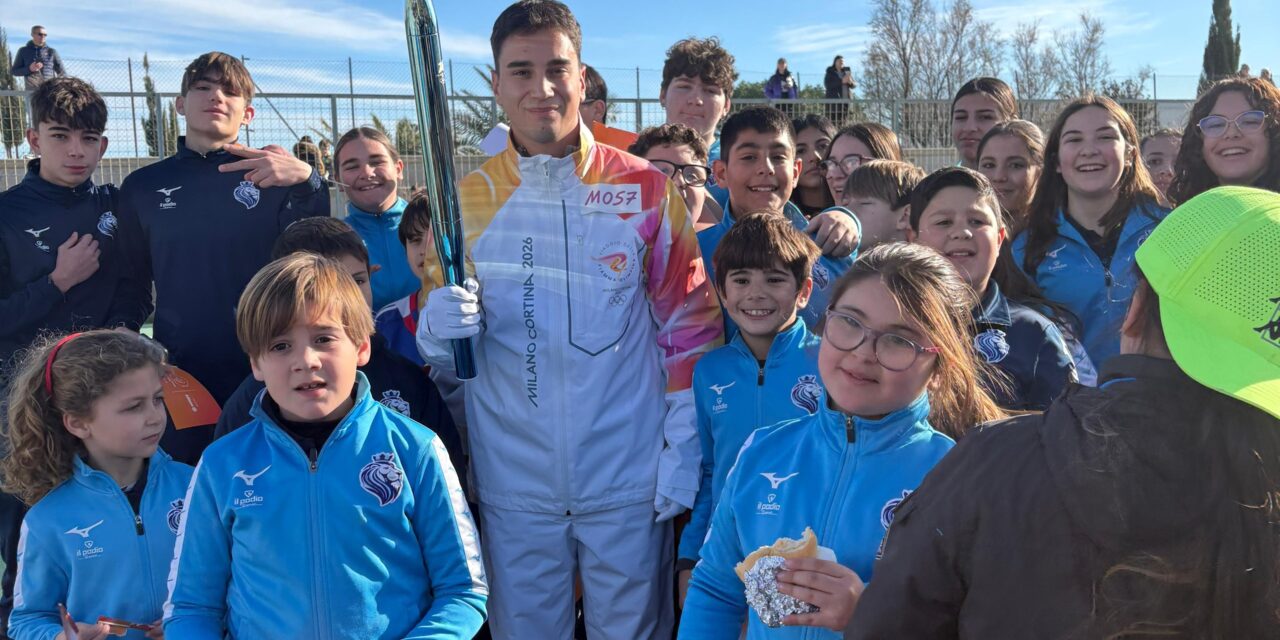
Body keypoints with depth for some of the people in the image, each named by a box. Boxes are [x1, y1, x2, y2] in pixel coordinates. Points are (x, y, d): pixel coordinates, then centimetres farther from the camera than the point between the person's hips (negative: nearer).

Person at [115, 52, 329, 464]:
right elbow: (134, 280, 14)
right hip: (179, 371, 2)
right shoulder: (143, 186, 8)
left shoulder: (272, 175, 0)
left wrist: (307, 181, -32)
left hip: (267, 367, -2)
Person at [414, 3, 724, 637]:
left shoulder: (647, 190, -4)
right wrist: (440, 327, -16)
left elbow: (688, 328, -2)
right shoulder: (464, 199, 1)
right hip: (512, 484, 2)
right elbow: (435, 344, 7)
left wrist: (684, 452, -5)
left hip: (629, 479, -1)